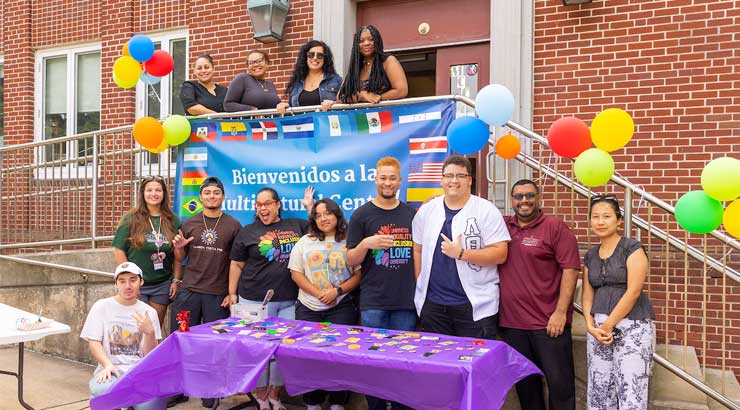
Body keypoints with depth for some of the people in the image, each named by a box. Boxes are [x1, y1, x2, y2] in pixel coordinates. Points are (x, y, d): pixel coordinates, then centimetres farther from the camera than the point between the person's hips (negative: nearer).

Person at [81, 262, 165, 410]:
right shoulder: (101, 306, 7)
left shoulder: (149, 312, 10)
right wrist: (107, 364, -17)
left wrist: (150, 333, -14)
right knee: (102, 391, -35)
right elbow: (94, 343, 1)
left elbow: (150, 356, 6)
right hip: (111, 370, 0)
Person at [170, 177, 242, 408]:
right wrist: (178, 247, -5)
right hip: (188, 291, 2)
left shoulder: (233, 226, 2)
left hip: (218, 294, -2)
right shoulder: (189, 224, 8)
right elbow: (181, 258, 17)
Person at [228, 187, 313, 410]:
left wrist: (310, 207, 4)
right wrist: (232, 293, 2)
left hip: (289, 301, 2)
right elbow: (236, 265, 6)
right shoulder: (249, 232, 5)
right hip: (256, 300, -1)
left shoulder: (297, 225, 9)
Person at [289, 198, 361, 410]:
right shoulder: (305, 242, 10)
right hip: (308, 307, 2)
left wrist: (337, 291, -15)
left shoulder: (349, 242, 2)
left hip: (341, 307, -2)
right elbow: (296, 273, 3)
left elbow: (359, 274, -2)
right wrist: (318, 293, -9)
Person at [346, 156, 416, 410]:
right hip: (373, 303, -2)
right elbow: (351, 261, 1)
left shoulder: (412, 214, 9)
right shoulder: (362, 214, 1)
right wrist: (366, 244, -19)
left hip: (406, 301, 2)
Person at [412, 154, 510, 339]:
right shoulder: (426, 211, 9)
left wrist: (461, 253, -18)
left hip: (476, 306, -3)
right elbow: (418, 251, 13)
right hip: (432, 304, 4)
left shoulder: (486, 210, -4)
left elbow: (500, 254, -10)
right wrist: (420, 287, 6)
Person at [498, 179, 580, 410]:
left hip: (549, 322, -4)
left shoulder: (555, 227, -5)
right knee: (524, 383, 16)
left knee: (560, 381, 4)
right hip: (511, 322, 4)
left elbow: (570, 268, -10)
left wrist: (561, 312, -15)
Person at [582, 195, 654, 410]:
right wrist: (591, 326, -4)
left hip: (631, 326, -6)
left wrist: (609, 324, -11)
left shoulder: (633, 248, -4)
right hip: (599, 327, 6)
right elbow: (587, 295, 12)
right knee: (599, 392, 6)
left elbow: (633, 291, -11)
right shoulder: (590, 256, 14)